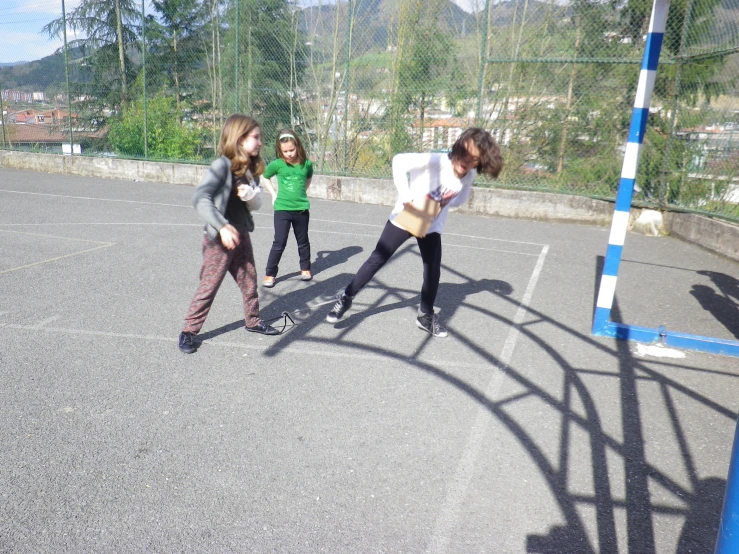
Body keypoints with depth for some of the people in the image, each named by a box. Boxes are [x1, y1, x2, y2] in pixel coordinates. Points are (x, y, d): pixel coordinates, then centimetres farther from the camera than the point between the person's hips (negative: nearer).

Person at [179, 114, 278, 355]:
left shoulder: (249, 167, 6)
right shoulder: (222, 166, -17)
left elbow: (257, 203, 5)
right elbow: (200, 198, -27)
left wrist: (250, 194, -19)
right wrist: (222, 226, -34)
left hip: (241, 235, 7)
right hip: (219, 239, -7)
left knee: (249, 282, 17)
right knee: (209, 286, 1)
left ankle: (253, 321, 35)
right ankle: (189, 330, 15)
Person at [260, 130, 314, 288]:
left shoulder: (306, 164, -4)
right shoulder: (277, 164, -8)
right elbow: (264, 178, 10)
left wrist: (301, 192, 9)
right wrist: (274, 194, 4)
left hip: (302, 209, 2)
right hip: (282, 209, -2)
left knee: (303, 242, 16)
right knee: (279, 243, -1)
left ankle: (305, 268, 35)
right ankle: (270, 274, 9)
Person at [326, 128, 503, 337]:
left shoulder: (470, 175, -12)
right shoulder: (436, 161, -29)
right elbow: (399, 161, -31)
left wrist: (446, 202, -17)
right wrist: (406, 198, -34)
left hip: (432, 226, 4)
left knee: (433, 272, 5)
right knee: (377, 260, 3)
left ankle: (426, 316, 26)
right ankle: (346, 298, 19)